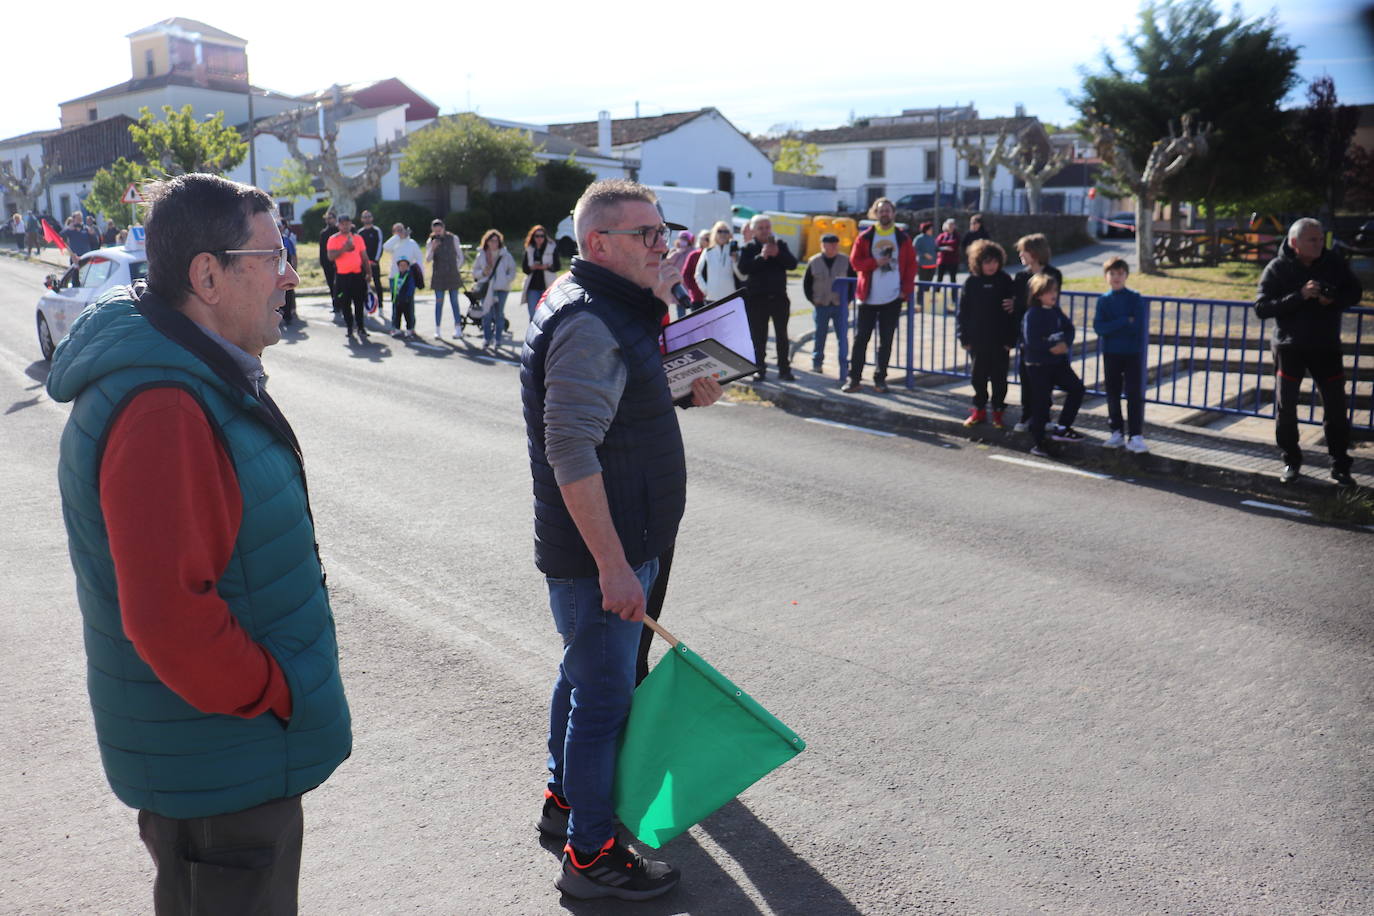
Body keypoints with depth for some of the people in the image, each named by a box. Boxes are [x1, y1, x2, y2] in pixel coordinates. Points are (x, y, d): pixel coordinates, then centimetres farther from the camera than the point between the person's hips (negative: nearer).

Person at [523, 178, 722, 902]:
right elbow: (572, 454, -28)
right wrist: (613, 564, -28)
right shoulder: (588, 325, -21)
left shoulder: (609, 307, 13)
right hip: (599, 548, -11)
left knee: (585, 673, 23)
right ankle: (591, 855, 17)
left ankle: (564, 799, 42)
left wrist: (685, 391, 12)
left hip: (613, 541, 11)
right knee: (604, 694, 1)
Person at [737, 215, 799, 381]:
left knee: (782, 335, 5)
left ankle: (784, 369, 9)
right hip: (756, 298, -2)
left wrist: (778, 254, -18)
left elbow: (792, 263, -3)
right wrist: (761, 257, -21)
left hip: (779, 297, 2)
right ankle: (759, 368, 8)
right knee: (758, 336, 1)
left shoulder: (780, 245, 8)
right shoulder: (749, 248, 2)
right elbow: (743, 268, -13)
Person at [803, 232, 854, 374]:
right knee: (820, 335, 7)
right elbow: (806, 282, 7)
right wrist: (812, 300, 1)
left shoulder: (845, 261, 1)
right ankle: (817, 363, 18)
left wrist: (847, 299, 1)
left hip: (840, 305, 0)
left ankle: (844, 364, 6)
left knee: (843, 336, -1)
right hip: (821, 305, 0)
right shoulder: (814, 262, 1)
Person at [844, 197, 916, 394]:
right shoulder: (865, 237, 2)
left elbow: (911, 265, 5)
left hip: (893, 298, 1)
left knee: (886, 340, 6)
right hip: (868, 297, 0)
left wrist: (907, 290, -5)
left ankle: (880, 378, 14)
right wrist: (875, 263, -17)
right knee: (860, 338, 0)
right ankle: (854, 378, 6)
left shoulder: (903, 238, 4)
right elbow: (855, 260, -1)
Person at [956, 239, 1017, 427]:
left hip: (1000, 340, -1)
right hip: (977, 339, 1)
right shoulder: (972, 282, -2)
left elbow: (1013, 310, -3)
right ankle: (979, 410, 23)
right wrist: (964, 338, -4)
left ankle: (998, 412, 20)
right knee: (978, 377, 10)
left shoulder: (1005, 281, -4)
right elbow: (963, 311, 0)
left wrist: (1011, 339, -8)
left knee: (999, 378, 8)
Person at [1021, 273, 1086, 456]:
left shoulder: (1056, 311, 8)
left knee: (1077, 388, 0)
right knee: (1041, 402, -1)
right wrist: (1051, 348, -17)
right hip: (1038, 365, -7)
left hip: (1058, 362, 7)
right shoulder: (1032, 314, -13)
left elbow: (1069, 328, 8)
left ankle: (1062, 428, 12)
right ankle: (1038, 444, 9)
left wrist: (1065, 343, -12)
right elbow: (1031, 340, -20)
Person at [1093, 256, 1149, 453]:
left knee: (1134, 395, -5)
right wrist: (1125, 321, -16)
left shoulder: (1135, 299, -3)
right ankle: (1117, 433, 18)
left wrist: (1112, 327, -11)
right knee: (1113, 395, 8)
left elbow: (1139, 328, -11)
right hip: (1110, 354, 3)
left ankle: (1135, 436, -4)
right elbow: (1098, 327, -10)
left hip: (1132, 354, -2)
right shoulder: (1103, 300, 3)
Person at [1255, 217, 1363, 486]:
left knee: (1336, 407, 3)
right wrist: (1300, 296, -28)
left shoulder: (1334, 262, -3)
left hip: (1326, 346, 2)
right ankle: (1291, 462, 20)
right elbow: (1262, 307, -17)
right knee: (1286, 407, 4)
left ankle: (1340, 466, 13)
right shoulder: (1277, 269, -10)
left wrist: (1333, 300, -16)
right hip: (1289, 348, -2)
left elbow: (1355, 292, 6)